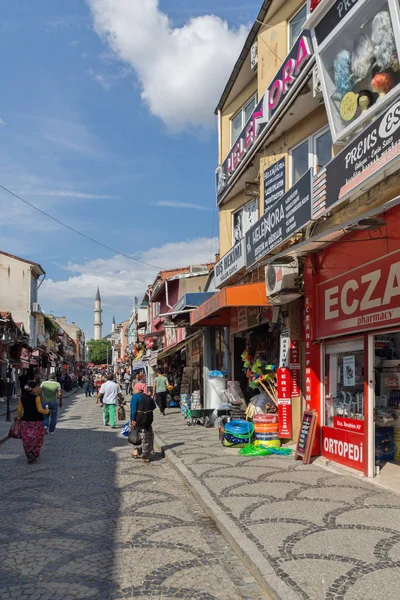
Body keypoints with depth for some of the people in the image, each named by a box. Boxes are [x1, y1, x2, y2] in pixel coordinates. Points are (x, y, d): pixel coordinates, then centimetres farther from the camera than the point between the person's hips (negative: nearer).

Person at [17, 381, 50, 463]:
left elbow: (19, 410, 4)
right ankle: (34, 454, 2)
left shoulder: (22, 398, 2)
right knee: (37, 438, 10)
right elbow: (40, 409, -15)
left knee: (27, 439, 12)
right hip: (36, 421, -4)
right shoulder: (36, 397, -13)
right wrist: (47, 411, 2)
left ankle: (29, 454, 4)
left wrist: (19, 418, 18)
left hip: (25, 421, 4)